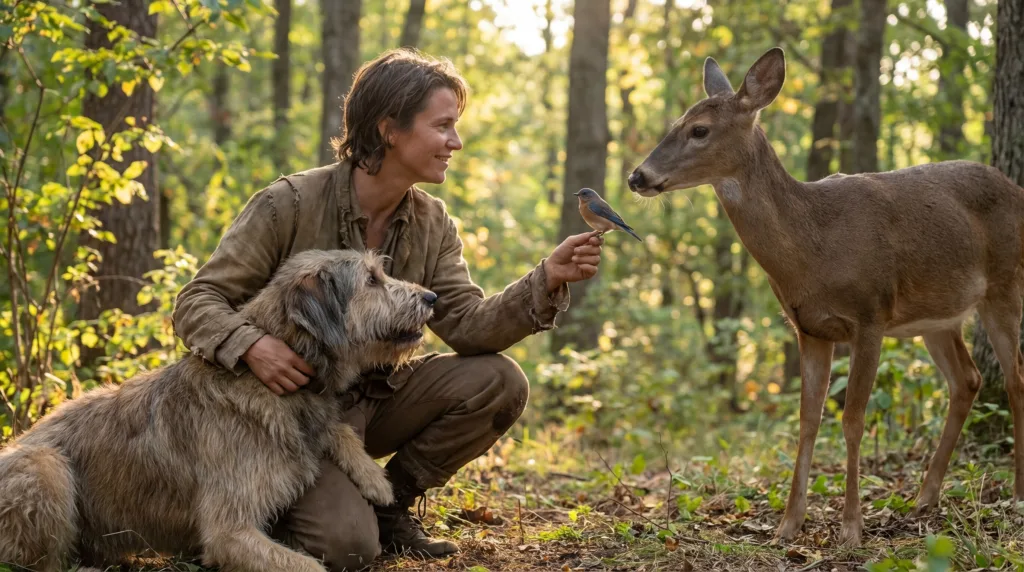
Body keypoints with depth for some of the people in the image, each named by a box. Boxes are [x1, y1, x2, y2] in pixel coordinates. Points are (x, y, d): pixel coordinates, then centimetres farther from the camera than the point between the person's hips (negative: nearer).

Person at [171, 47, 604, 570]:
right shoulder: (288, 205, -17)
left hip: (374, 401, 6)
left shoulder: (432, 225, 1)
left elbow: (467, 325, -8)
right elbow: (196, 303, -16)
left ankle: (390, 499, 3)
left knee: (499, 382, -15)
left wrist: (547, 281, -24)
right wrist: (252, 346, -37)